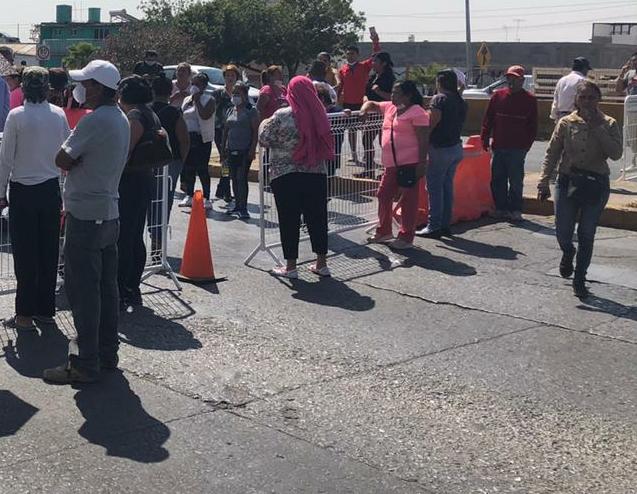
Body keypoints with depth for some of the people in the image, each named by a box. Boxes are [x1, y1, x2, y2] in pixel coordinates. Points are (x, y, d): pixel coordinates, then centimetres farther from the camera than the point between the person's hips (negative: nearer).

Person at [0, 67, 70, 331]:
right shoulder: (59, 114, -2)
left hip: (23, 192, -3)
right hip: (51, 189, 4)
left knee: (25, 253, 4)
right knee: (49, 251, 10)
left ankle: (25, 314, 8)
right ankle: (46, 309, 18)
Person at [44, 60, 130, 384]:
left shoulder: (95, 120, -18)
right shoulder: (120, 118, 12)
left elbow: (62, 160, -15)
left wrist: (73, 159, 2)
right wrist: (79, 159, 4)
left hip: (86, 217, -9)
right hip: (110, 213, 9)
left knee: (82, 290, -3)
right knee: (106, 286, 14)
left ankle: (86, 364, 3)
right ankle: (107, 354, 22)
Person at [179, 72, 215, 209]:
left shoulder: (209, 100, -4)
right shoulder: (187, 100, 17)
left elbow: (205, 115, -20)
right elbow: (181, 116, 21)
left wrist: (197, 100, -13)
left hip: (202, 138, -7)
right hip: (188, 137, 7)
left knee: (202, 169, -8)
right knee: (188, 168, 9)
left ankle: (206, 198, -4)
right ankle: (189, 196, 20)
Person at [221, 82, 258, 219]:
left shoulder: (251, 111, -5)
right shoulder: (231, 111, 14)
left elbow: (256, 131, -9)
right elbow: (226, 130, 19)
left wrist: (253, 149, -17)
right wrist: (224, 148, 14)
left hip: (245, 151, -7)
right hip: (232, 150, 7)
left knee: (242, 178, -11)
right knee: (234, 178, 10)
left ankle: (243, 208, -9)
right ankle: (237, 206, 19)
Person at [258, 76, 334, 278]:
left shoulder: (282, 116, -12)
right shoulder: (318, 116, 1)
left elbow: (264, 139, -5)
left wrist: (265, 123, 12)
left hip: (286, 176, -4)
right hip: (316, 175, 4)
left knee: (289, 220, 4)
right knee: (317, 218, 11)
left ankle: (290, 266, 9)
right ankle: (321, 263, 18)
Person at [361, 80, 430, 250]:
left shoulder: (417, 112, -9)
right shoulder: (389, 108, 16)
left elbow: (424, 140, -13)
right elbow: (372, 104, 32)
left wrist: (422, 163, -18)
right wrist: (364, 109, 8)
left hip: (410, 163, -9)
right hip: (391, 164, 9)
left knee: (408, 200, -1)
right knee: (383, 195, 14)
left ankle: (406, 237, 7)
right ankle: (384, 231, 28)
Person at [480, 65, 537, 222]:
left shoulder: (529, 100, 3)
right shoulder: (498, 96, 8)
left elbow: (533, 125, 4)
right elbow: (488, 119, 10)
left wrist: (527, 143, -3)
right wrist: (485, 138, 4)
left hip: (518, 148, -3)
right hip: (498, 146, 3)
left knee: (516, 180, 1)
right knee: (497, 179, 6)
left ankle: (515, 209, 10)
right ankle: (501, 208, 16)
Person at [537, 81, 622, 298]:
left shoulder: (608, 124, -2)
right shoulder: (566, 123, -1)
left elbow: (616, 153, -16)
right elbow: (552, 154, 2)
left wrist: (598, 128, -18)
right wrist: (544, 182, -4)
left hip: (597, 185, -1)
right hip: (568, 182, 1)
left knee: (586, 235, 6)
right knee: (563, 232, 2)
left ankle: (579, 279, 21)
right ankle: (568, 253, 39)